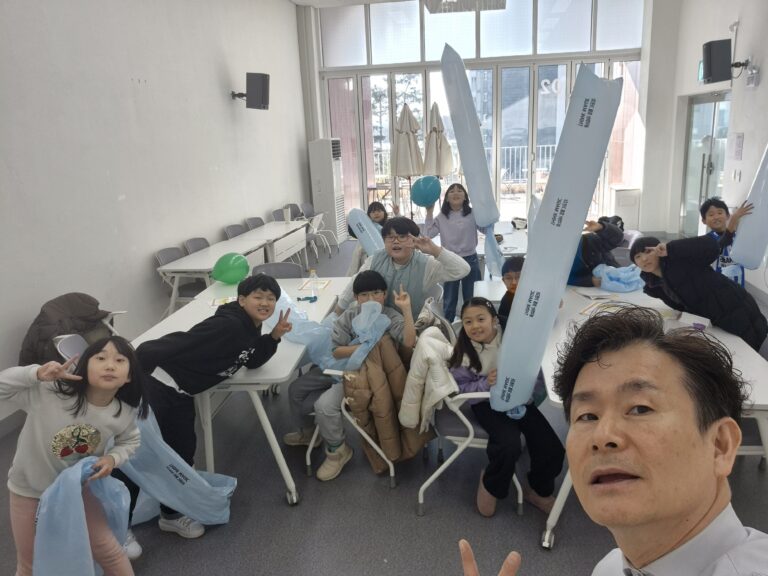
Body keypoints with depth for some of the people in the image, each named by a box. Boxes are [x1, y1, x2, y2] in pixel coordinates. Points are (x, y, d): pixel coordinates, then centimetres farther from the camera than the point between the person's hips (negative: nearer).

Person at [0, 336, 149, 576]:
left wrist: (112, 458, -21)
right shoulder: (47, 392, -32)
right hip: (30, 489, -1)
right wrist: (35, 374, -41)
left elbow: (130, 441, 0)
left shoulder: (124, 414, -21)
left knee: (107, 550, 12)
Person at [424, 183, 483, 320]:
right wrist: (429, 213, -11)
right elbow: (428, 235, -8)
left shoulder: (473, 214, -2)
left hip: (470, 260, -1)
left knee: (471, 299, 10)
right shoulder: (441, 217, 2)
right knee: (449, 301, 12)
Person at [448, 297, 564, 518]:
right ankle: (490, 485, 4)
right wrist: (486, 383, -22)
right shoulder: (463, 352, -8)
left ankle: (539, 490, 22)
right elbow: (460, 387, -7)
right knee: (509, 446, -28)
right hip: (488, 404, -3)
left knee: (553, 449, -9)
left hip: (519, 398, 3)